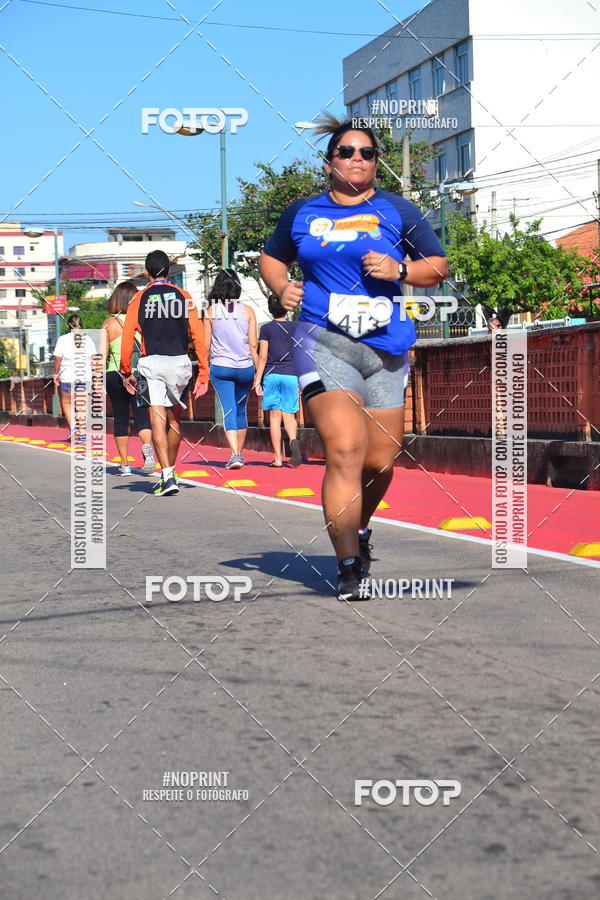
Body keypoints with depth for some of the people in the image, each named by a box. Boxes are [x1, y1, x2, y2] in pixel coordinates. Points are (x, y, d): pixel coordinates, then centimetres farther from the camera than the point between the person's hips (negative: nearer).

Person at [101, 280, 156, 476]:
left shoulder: (109, 324, -4)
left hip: (115, 375, 0)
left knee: (120, 418, 10)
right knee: (142, 416, 2)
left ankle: (124, 464, 12)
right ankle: (147, 446, -29)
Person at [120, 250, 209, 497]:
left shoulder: (139, 299, 5)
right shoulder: (183, 296, 7)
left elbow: (127, 339, 0)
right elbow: (198, 337, 2)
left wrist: (126, 373, 9)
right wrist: (203, 374, 4)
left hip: (151, 364, -2)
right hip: (179, 363, 2)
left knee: (158, 421, -6)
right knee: (174, 420, 15)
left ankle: (167, 477, -18)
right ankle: (169, 472, 28)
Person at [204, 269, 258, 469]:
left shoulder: (210, 312, -3)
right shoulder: (247, 311, -1)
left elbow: (206, 345, 1)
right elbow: (253, 345, -1)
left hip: (220, 368, -2)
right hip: (245, 368, 2)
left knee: (229, 411, -4)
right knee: (241, 410, 17)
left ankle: (235, 455, -18)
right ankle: (239, 453, 26)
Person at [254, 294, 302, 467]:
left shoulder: (266, 329, 1)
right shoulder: (295, 328, 7)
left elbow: (262, 356, -3)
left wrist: (257, 381, -1)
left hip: (271, 375, -2)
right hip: (290, 375, 2)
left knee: (275, 416, 2)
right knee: (289, 415, 6)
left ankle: (278, 458, -1)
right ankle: (293, 440, -26)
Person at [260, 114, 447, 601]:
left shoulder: (398, 210, 8)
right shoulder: (302, 213, 11)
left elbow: (438, 266, 11)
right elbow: (271, 257, 26)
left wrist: (399, 270, -8)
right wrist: (282, 287, 5)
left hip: (385, 349, 2)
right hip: (324, 342, -2)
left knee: (380, 460, 6)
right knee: (345, 449, -19)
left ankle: (359, 528, 39)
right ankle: (349, 566, -14)